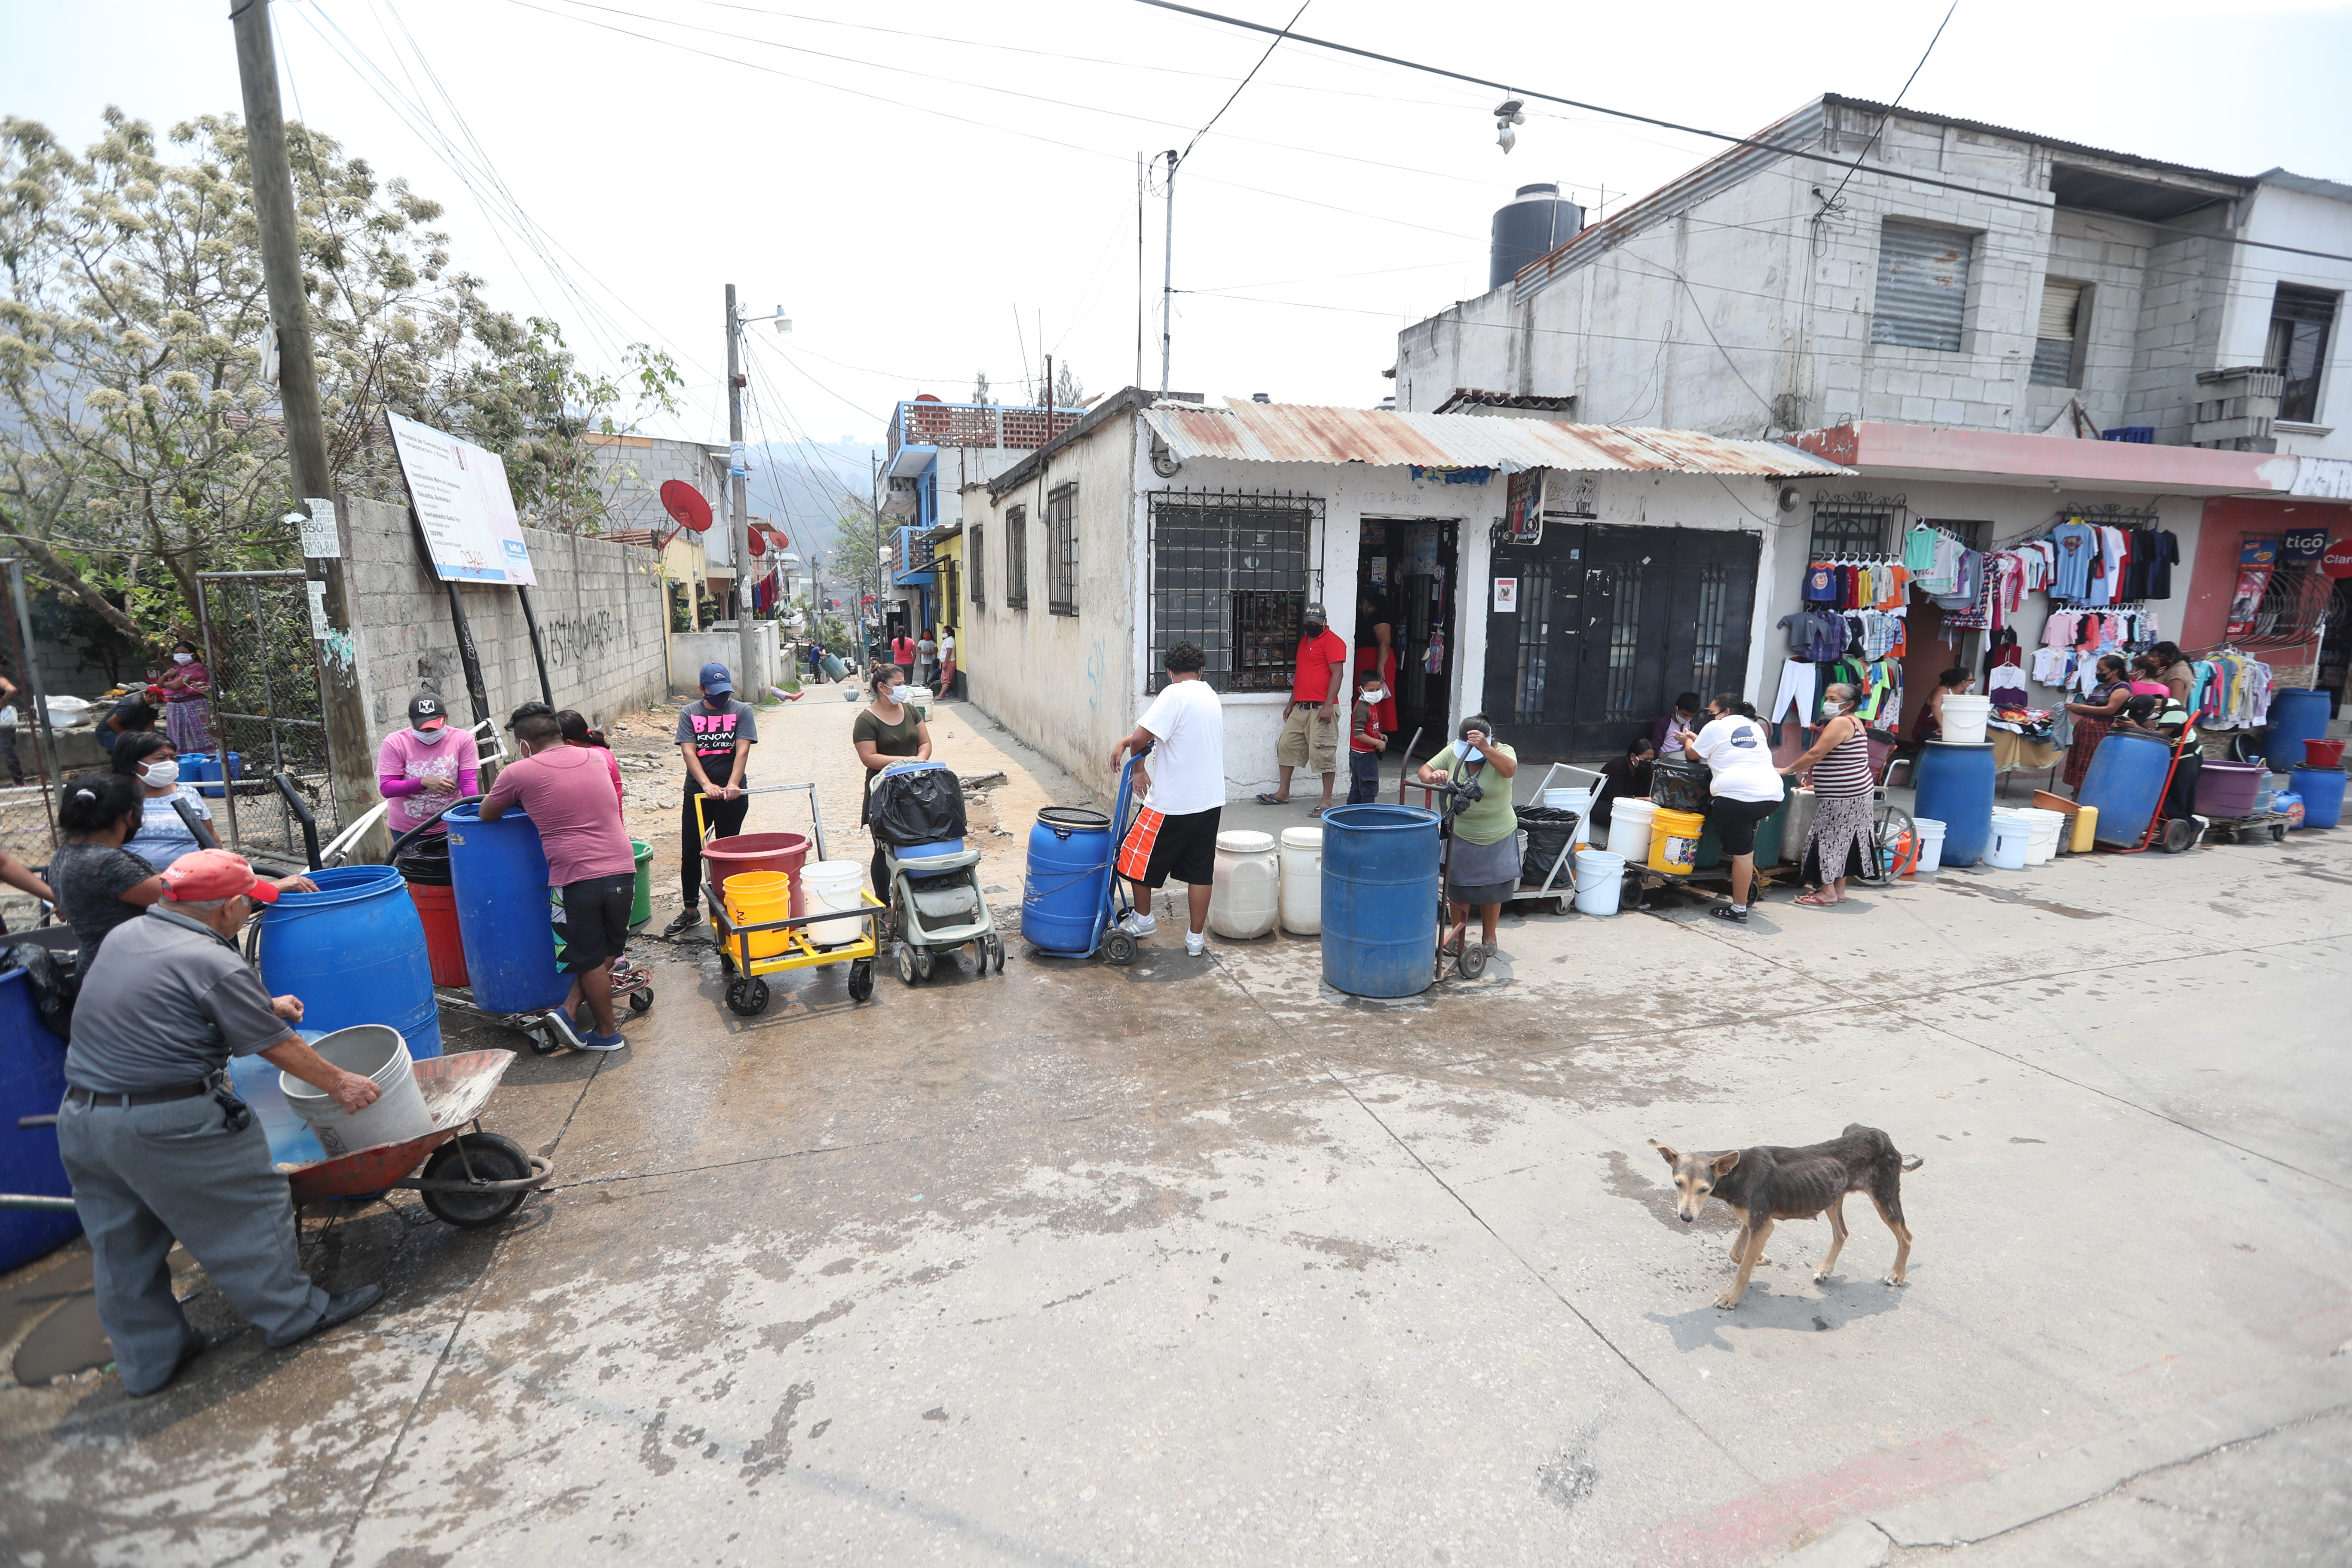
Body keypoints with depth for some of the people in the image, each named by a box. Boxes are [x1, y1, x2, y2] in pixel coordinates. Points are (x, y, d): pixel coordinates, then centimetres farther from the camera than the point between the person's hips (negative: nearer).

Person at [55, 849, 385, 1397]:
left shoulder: (125, 936, 6)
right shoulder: (215, 965, -18)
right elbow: (277, 1048, -10)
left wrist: (264, 1005, 27)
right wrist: (339, 1084, 3)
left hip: (81, 1118, 8)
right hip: (170, 1126, -8)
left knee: (123, 1249, 18)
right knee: (247, 1213, 10)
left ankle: (148, 1361, 32)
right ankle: (292, 1313, 23)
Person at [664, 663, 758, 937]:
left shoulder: (741, 711, -1)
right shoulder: (689, 713, 3)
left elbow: (742, 751, -11)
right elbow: (688, 751, -8)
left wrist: (732, 785, -25)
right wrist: (707, 785, -23)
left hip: (731, 795, -2)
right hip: (697, 793, 2)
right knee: (690, 853, 5)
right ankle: (691, 911, 19)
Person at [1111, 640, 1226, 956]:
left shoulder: (1175, 695, -14)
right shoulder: (1212, 697, 11)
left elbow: (1142, 737, -21)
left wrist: (1137, 762, 0)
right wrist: (1129, 743, 6)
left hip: (1173, 801, -7)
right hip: (1211, 800, 7)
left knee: (1139, 856, 14)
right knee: (1200, 870, 11)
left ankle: (1143, 919, 27)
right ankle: (1196, 939, 17)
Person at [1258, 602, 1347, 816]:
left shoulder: (1332, 641, -7)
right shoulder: (1305, 640, 20)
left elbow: (1338, 674, -15)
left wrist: (1328, 705, -21)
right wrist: (1291, 703, 24)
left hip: (1321, 709, -9)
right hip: (1300, 708, 9)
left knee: (1324, 754, -6)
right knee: (1286, 746, 12)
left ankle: (1327, 802, 1)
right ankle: (1283, 794, 25)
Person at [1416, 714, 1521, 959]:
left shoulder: (1503, 751, -15)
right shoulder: (1452, 751, -7)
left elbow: (1509, 769, -36)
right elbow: (1425, 769, -7)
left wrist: (1484, 748, -50)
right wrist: (1432, 777, -31)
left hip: (1497, 837, -2)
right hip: (1460, 835, 2)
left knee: (1492, 888, 11)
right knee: (1458, 885, 10)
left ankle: (1489, 936, 30)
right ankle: (1458, 933, 28)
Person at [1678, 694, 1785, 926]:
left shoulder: (1716, 727, 6)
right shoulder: (1755, 727, 24)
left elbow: (1694, 754, 17)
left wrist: (1688, 740, 38)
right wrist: (1697, 739, 43)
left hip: (1737, 795, -7)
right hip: (1772, 795, 7)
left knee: (1742, 853, -4)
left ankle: (1739, 910, 0)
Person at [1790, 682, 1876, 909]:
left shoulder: (1841, 722, -16)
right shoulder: (1853, 722, 17)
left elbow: (1816, 754, -22)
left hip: (1843, 797, -11)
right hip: (1855, 794, 11)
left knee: (1827, 838, -5)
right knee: (1842, 839, 14)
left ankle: (1828, 892, -2)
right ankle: (1839, 890, 20)